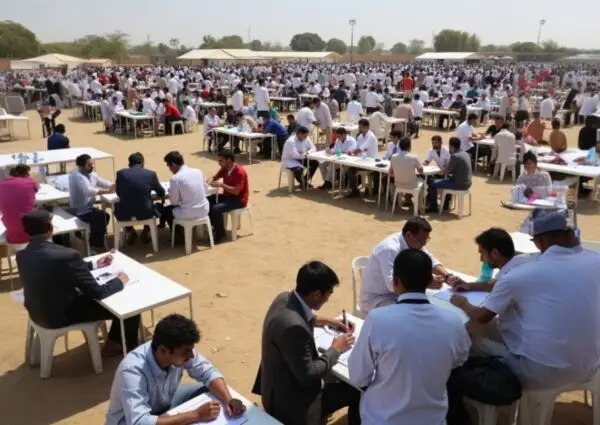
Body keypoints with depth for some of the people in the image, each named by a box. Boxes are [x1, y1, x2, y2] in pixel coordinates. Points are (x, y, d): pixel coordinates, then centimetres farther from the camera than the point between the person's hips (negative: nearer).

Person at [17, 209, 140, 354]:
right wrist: (119, 281, -4)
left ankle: (115, 341, 36)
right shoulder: (66, 255, -30)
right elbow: (97, 292, -23)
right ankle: (130, 347, 28)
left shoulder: (22, 255, -6)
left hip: (37, 313, 8)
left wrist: (95, 264, 16)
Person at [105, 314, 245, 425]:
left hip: (164, 403, 7)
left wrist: (228, 399, -29)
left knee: (211, 391, -5)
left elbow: (208, 372, -10)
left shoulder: (180, 350, -22)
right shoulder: (132, 371, -39)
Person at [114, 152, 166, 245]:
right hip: (145, 213, 0)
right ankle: (146, 232, 31)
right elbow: (161, 193, 13)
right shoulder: (151, 174, -2)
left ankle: (130, 232, 31)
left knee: (117, 206, 35)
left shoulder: (120, 173, -1)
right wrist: (162, 198, 37)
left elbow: (118, 193, 13)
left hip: (125, 214, 1)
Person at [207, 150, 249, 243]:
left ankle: (220, 233, -8)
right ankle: (214, 226, 6)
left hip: (239, 199, -9)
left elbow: (236, 191, -28)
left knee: (216, 208, -27)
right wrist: (209, 182, -8)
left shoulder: (239, 172, -24)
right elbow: (214, 178, 15)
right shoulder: (224, 169, 1)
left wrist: (221, 185, -27)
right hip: (227, 196, 9)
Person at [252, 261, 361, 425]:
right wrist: (335, 349, -12)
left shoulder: (285, 298, -7)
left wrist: (326, 321, 12)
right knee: (357, 391, -4)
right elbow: (308, 375, -25)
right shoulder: (292, 326, -35)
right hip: (290, 403, -9)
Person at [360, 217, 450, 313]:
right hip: (376, 298, -8)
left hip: (398, 293, 9)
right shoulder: (390, 249, -31)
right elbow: (393, 284, -40)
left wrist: (448, 276, -14)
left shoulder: (415, 244, -4)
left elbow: (431, 261, 6)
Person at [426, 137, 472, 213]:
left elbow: (445, 172, -14)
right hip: (467, 183, 9)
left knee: (433, 184, 1)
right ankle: (445, 204, 39)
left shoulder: (455, 156, -20)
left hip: (460, 184, -9)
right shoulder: (465, 154, 7)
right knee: (448, 178, 35)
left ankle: (433, 207, 13)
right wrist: (446, 170, 10)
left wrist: (442, 171, 7)